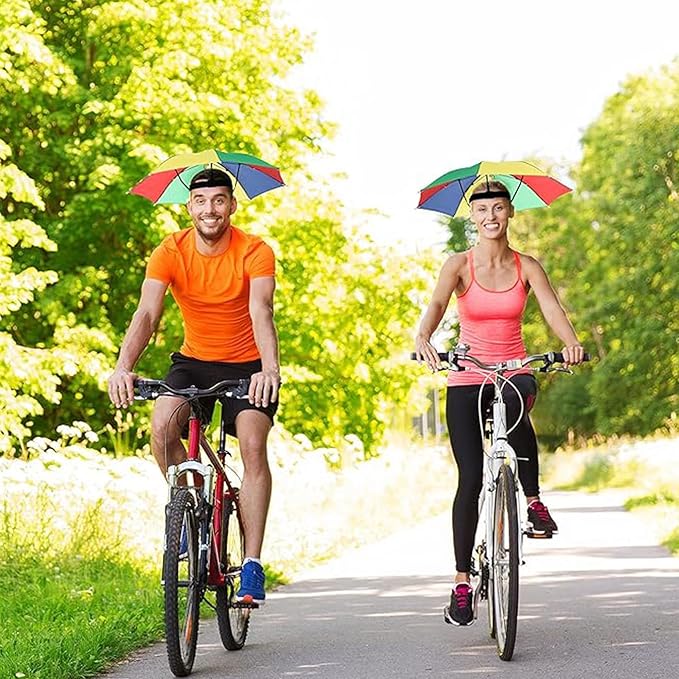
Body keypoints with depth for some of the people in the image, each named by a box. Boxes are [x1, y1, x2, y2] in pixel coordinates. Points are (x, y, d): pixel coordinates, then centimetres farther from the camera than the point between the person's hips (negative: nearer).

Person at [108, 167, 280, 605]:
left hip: (246, 365, -2)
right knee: (162, 426, -25)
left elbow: (261, 313, -30)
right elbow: (147, 313, -23)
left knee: (253, 446, -22)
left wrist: (270, 368, -49)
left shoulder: (255, 252, -16)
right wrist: (124, 367, -41)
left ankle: (253, 563, -17)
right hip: (194, 361, 2)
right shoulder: (170, 253, -12)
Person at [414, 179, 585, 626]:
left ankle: (533, 499, -20)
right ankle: (462, 582, 3)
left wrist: (571, 342, -34)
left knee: (515, 406, -38)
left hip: (514, 372, 0)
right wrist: (423, 339, -40)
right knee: (470, 479, -6)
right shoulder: (460, 265, -2)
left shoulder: (527, 267, 2)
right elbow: (437, 304, -19)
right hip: (467, 378, 0)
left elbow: (552, 309, -12)